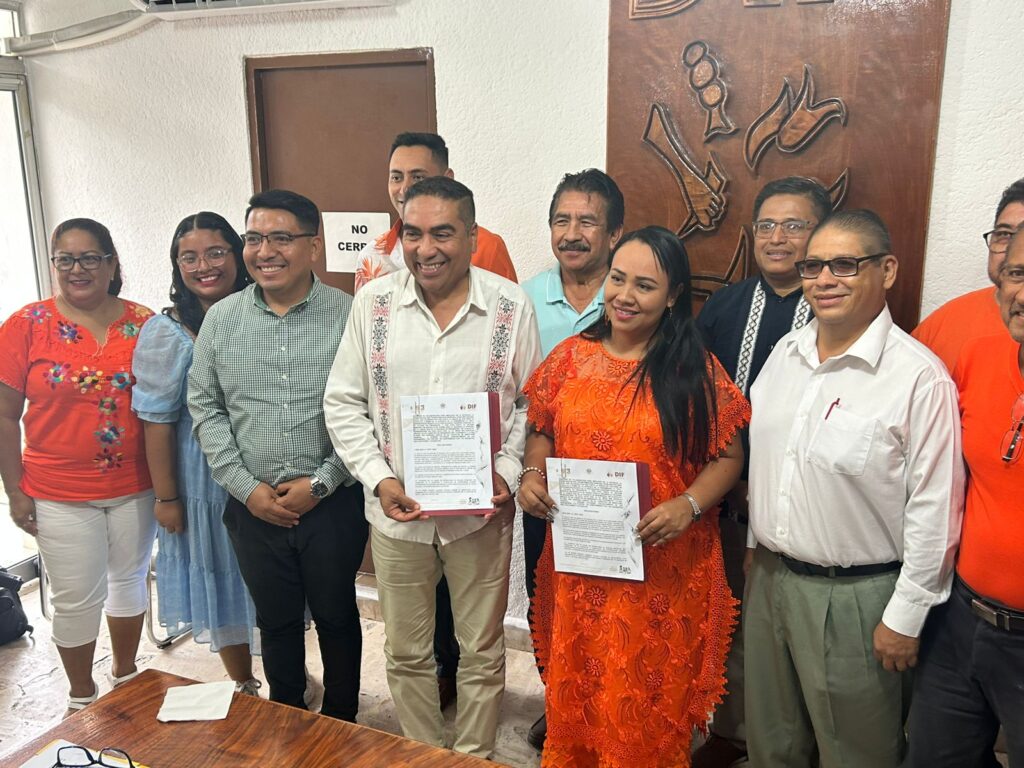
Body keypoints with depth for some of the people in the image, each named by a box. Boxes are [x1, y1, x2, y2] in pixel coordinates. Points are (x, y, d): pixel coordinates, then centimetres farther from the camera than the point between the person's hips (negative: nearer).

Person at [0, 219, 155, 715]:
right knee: (77, 598, 8)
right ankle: (81, 697, 30)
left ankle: (125, 675, 40)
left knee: (129, 580, 18)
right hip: (60, 493, -2)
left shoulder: (143, 323, -2)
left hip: (134, 486, 2)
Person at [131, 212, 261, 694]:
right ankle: (245, 688, 33)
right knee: (221, 580, 12)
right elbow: (157, 422, -8)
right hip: (205, 480, -2)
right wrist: (165, 496, -8)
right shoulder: (167, 334, -9)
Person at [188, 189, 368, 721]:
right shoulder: (221, 319, 2)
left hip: (334, 502, -2)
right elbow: (205, 407, 4)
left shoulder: (348, 315, -8)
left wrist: (321, 483, -13)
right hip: (253, 506, 3)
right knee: (276, 619, 17)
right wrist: (247, 487, -5)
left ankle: (341, 720, 36)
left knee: (336, 615, 14)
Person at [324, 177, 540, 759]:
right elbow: (343, 402, 1)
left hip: (481, 514, -1)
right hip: (397, 511, 2)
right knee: (406, 652, 17)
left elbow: (530, 403, 1)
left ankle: (475, 758, 37)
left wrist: (506, 473, -12)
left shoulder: (511, 306, -6)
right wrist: (379, 479, -9)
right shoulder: (374, 301, -3)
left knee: (482, 653, 14)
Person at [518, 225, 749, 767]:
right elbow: (541, 431, 11)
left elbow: (728, 457, -3)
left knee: (649, 699, 12)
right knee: (574, 691, 17)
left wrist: (687, 506, -19)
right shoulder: (571, 356, 2)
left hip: (664, 569, -2)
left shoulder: (695, 370, -6)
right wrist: (532, 474, -8)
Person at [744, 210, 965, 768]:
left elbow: (934, 511, -17)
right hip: (769, 575, 6)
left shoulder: (919, 377, -18)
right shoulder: (787, 351, 3)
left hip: (855, 597, -6)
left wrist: (905, 618, -13)